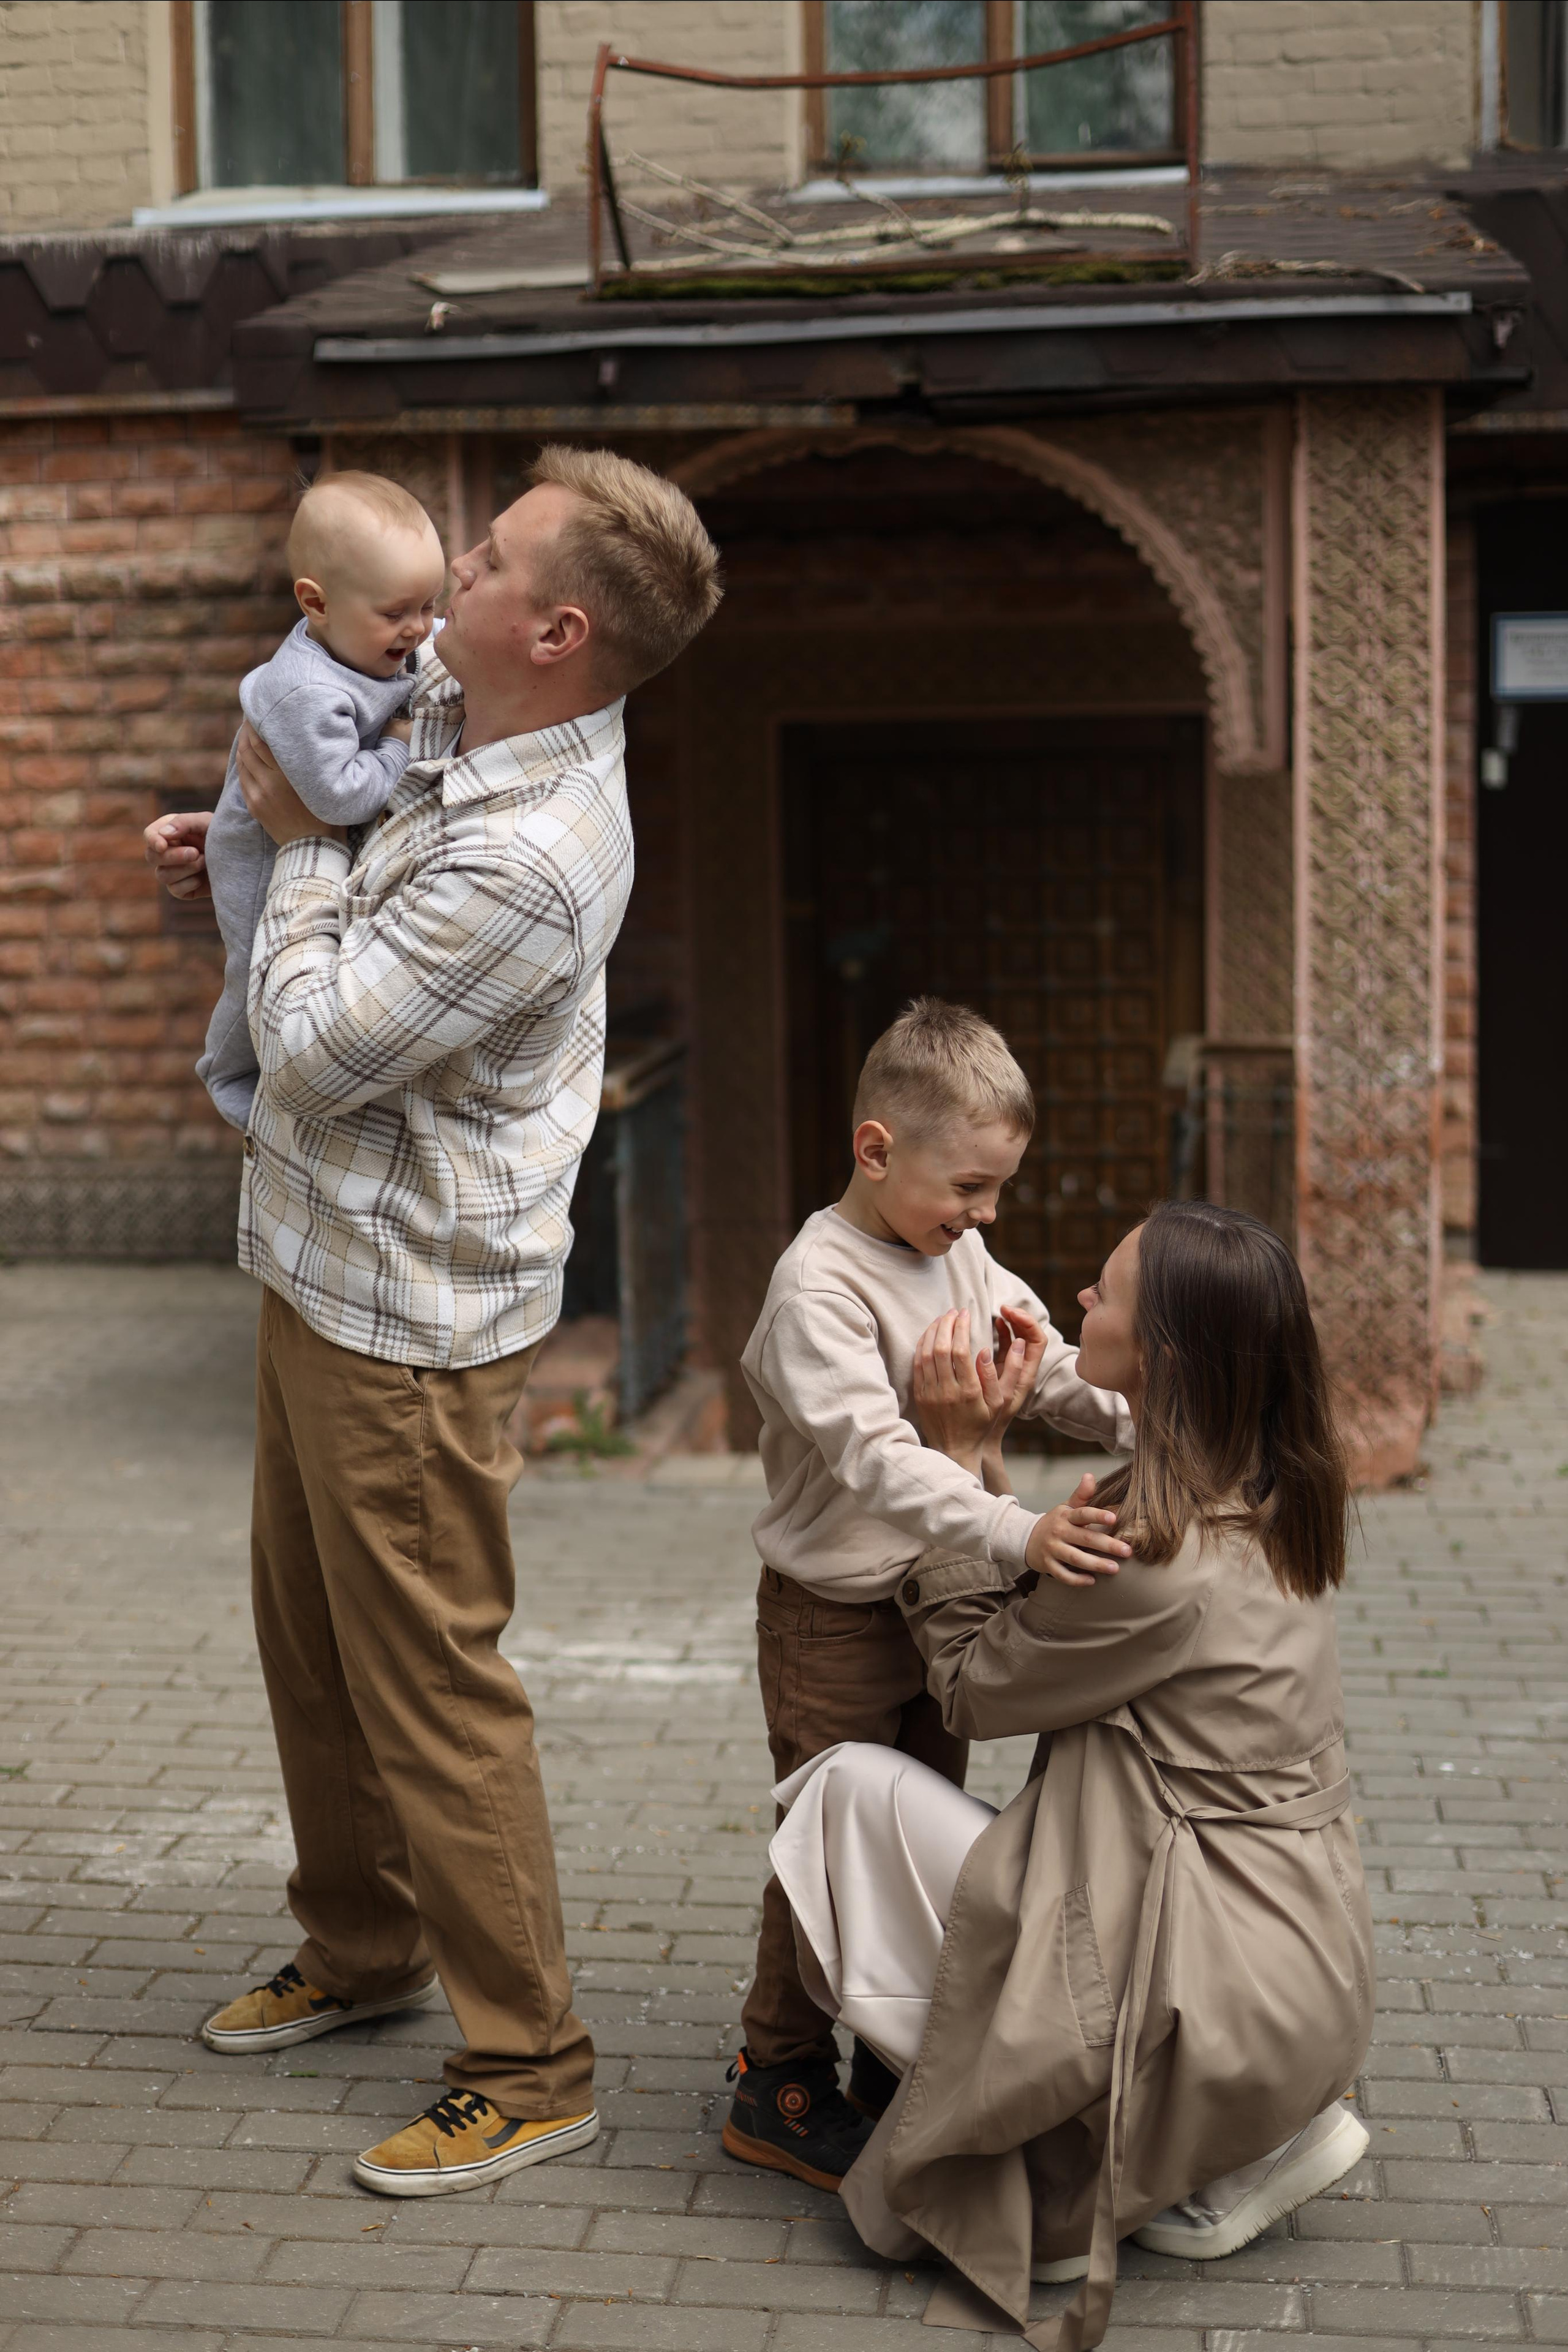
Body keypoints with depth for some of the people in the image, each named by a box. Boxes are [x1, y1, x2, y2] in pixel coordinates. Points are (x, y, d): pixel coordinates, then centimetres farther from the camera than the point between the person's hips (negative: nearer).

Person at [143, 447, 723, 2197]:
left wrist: (303, 844, -11)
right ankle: (362, 1946, 41)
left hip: (410, 1312, -10)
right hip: (321, 1263, 10)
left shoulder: (534, 857, -29)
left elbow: (315, 1052, -24)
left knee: (429, 1683, -1)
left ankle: (528, 2066, 13)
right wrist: (240, 848, 13)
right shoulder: (450, 711, 1)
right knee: (307, 1635, 22)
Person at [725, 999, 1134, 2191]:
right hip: (834, 1616, -8)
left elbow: (1049, 1366, 11)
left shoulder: (961, 1258, 3)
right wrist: (1015, 1534, -44)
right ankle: (781, 2086, 18)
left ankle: (899, 2068, 33)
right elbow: (876, 1456, -34)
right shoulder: (818, 1285, -24)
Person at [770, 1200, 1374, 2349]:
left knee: (859, 1787, -5)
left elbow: (977, 1688, -6)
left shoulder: (1156, 1550, -22)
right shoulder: (1269, 1508, 5)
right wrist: (985, 1454, 9)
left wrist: (958, 1456, -2)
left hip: (1220, 2015, -9)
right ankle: (1263, 2133, 13)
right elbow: (1048, 1632, 12)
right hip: (1312, 1975, 9)